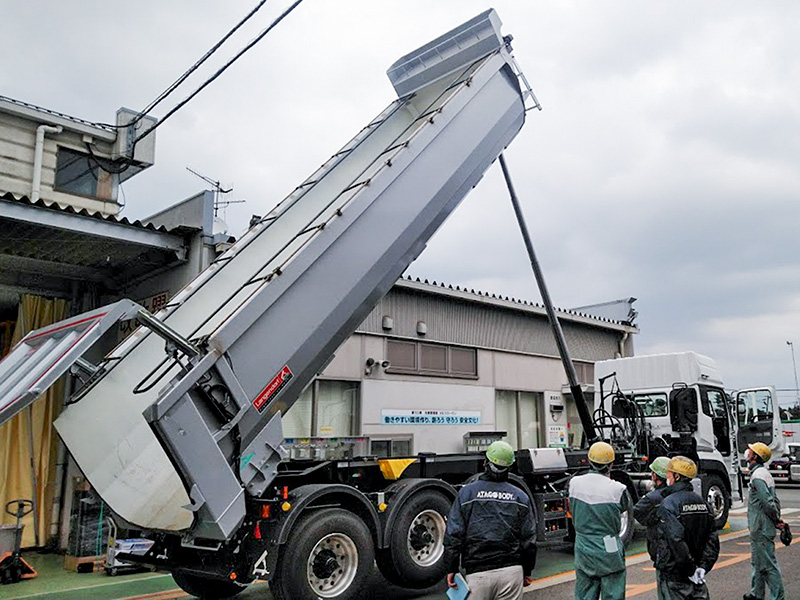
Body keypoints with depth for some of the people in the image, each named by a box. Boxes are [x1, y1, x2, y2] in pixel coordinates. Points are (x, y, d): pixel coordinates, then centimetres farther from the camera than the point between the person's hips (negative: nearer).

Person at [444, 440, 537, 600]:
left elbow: (453, 535, -3)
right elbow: (529, 540, 9)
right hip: (512, 570, 2)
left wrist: (451, 569, 5)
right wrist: (527, 571, 20)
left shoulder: (467, 493, 0)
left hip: (478, 573, -2)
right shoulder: (520, 497, 6)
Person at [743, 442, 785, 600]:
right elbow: (775, 500, 16)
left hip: (761, 529, -11)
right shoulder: (763, 473, 12)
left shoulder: (757, 476, -20)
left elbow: (768, 502, -25)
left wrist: (777, 520, -11)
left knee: (768, 565, -3)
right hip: (758, 529, 11)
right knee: (757, 562, 21)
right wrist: (777, 520, 13)